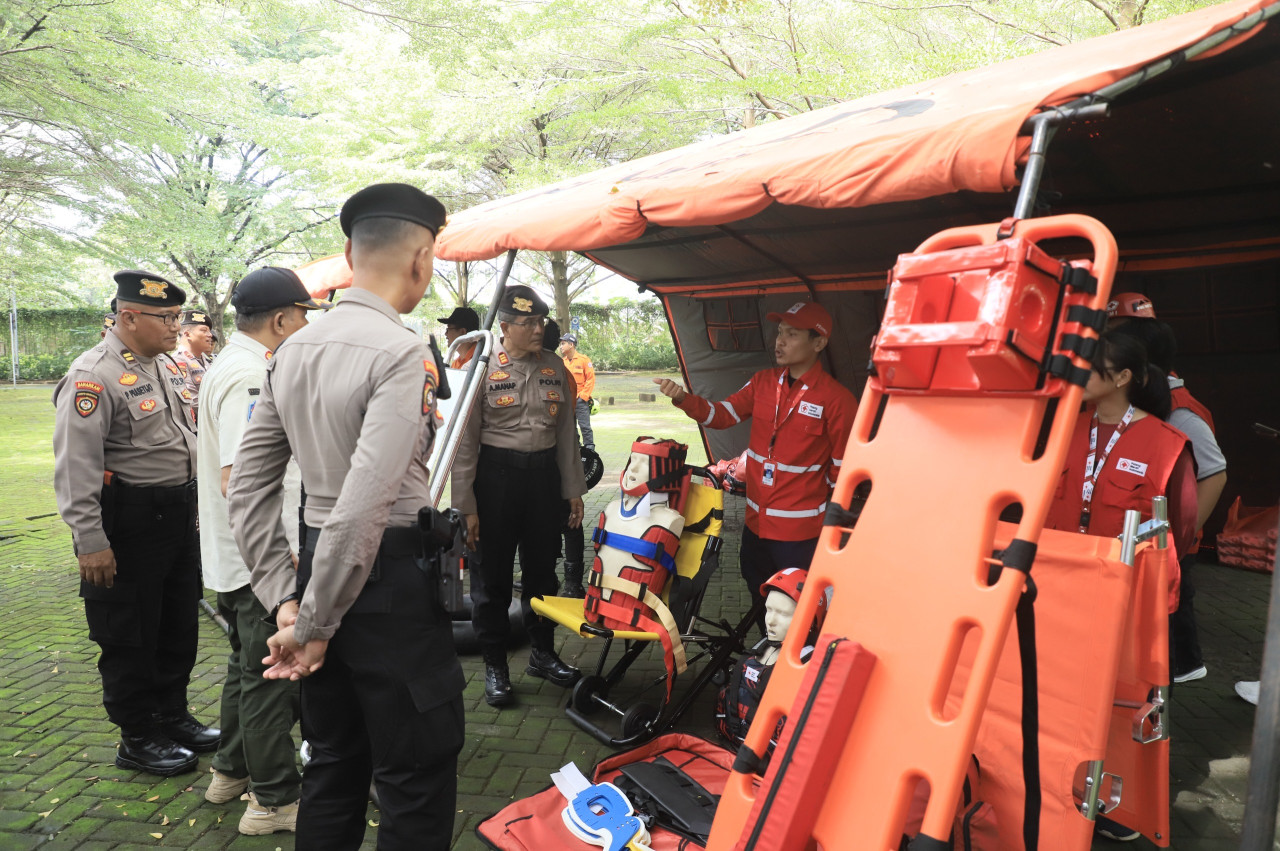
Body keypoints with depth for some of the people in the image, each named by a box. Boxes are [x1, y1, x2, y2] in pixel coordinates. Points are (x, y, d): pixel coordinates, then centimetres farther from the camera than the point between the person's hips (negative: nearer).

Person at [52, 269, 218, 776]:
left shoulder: (166, 365, 11)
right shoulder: (94, 377, -16)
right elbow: (76, 467, -20)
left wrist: (193, 505, 21)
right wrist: (90, 542, -21)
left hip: (179, 517, 9)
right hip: (128, 525, -8)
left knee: (179, 625, 18)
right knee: (131, 638, 5)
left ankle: (172, 716, 34)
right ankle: (137, 739, 21)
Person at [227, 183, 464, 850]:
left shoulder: (292, 351, 7)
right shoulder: (403, 353, -17)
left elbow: (247, 484, 9)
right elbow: (364, 504, -24)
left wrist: (284, 600, 8)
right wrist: (314, 625, -13)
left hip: (316, 559, 8)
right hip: (393, 578, -8)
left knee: (335, 763, 23)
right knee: (418, 779, 7)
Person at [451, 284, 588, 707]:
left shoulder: (554, 368, 7)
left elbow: (566, 432, 13)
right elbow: (465, 441, -8)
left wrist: (573, 490, 10)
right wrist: (466, 506, -11)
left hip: (544, 473, 4)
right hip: (495, 474, -4)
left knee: (542, 568, 14)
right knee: (492, 574, 4)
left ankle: (542, 653, 31)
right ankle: (495, 665, 19)